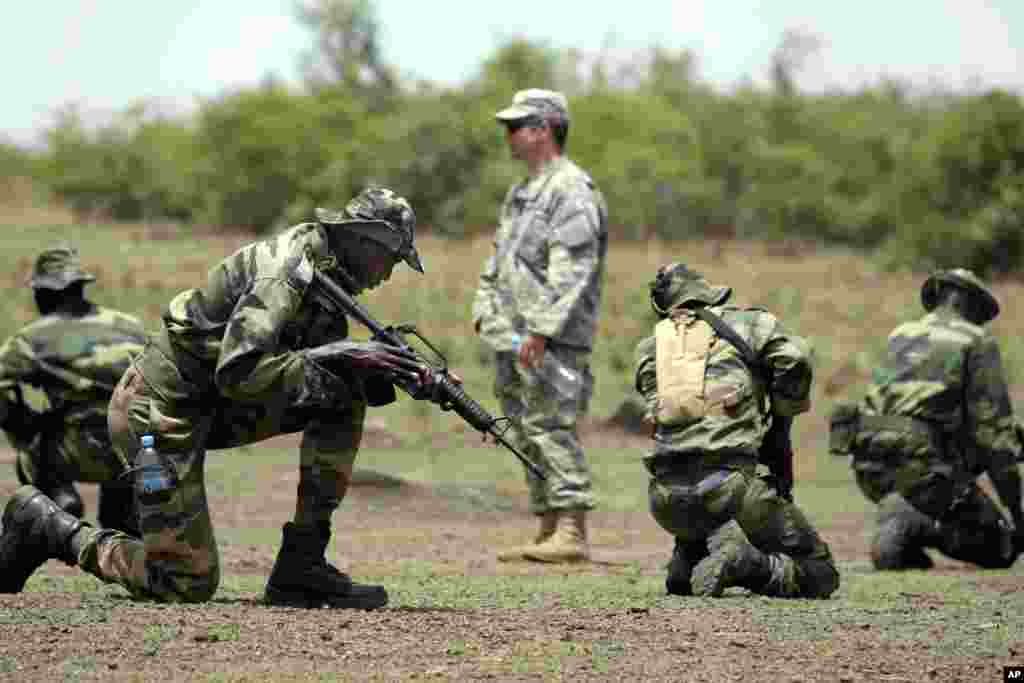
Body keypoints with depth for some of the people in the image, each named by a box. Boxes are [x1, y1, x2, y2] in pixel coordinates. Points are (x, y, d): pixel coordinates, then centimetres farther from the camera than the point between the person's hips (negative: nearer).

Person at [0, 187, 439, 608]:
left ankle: (303, 565, -3)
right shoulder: (288, 271, -22)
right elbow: (238, 372, -32)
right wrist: (341, 356, -28)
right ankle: (46, 525, 7)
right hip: (160, 410, -9)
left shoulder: (326, 278, 8)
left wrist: (400, 377, -9)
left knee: (345, 398, -3)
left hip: (211, 407, 9)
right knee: (188, 585, -9)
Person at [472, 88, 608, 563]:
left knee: (551, 428, -14)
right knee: (528, 437, 10)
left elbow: (572, 271, -19)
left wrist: (541, 329, -24)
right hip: (513, 340, 10)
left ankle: (571, 533, -16)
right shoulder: (521, 194, 21)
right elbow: (498, 260, 27)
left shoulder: (571, 191, -11)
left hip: (551, 341, -10)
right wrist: (485, 313, 14)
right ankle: (548, 531, 15)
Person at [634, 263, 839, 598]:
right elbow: (794, 358, -8)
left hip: (664, 499, 5)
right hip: (726, 485, -5)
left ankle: (688, 562, 7)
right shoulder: (747, 322, 7)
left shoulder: (651, 345, 19)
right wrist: (782, 412, 9)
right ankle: (742, 563, -20)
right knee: (819, 573, 4)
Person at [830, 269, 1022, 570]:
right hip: (921, 466, -6)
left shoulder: (900, 335, 22)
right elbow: (993, 424, -3)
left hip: (870, 469, 7)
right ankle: (912, 524, -18)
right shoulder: (977, 343, 3)